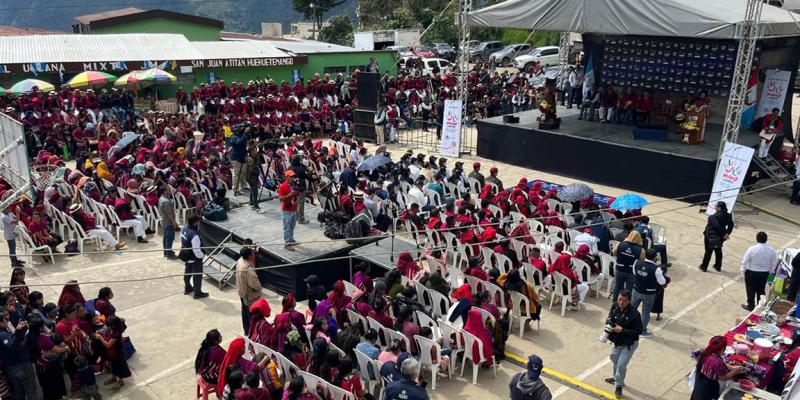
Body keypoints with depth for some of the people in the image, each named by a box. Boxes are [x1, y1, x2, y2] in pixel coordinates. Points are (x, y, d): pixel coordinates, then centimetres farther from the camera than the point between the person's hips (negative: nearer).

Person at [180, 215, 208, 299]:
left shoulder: (184, 229, -10)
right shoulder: (194, 235, -36)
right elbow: (196, 250, -30)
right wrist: (201, 256, -11)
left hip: (186, 256, 9)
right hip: (195, 259, -9)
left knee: (187, 272, 27)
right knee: (197, 275, 10)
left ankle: (187, 288, 47)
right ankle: (197, 293, 24)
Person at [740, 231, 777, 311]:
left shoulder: (752, 249, -20)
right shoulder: (771, 250, -10)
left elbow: (745, 261, -12)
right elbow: (774, 263, 0)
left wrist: (743, 270, 3)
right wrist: (769, 272, 15)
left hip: (751, 273, -3)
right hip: (764, 274, 3)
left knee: (751, 290, 12)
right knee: (761, 290, 19)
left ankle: (750, 306, 23)